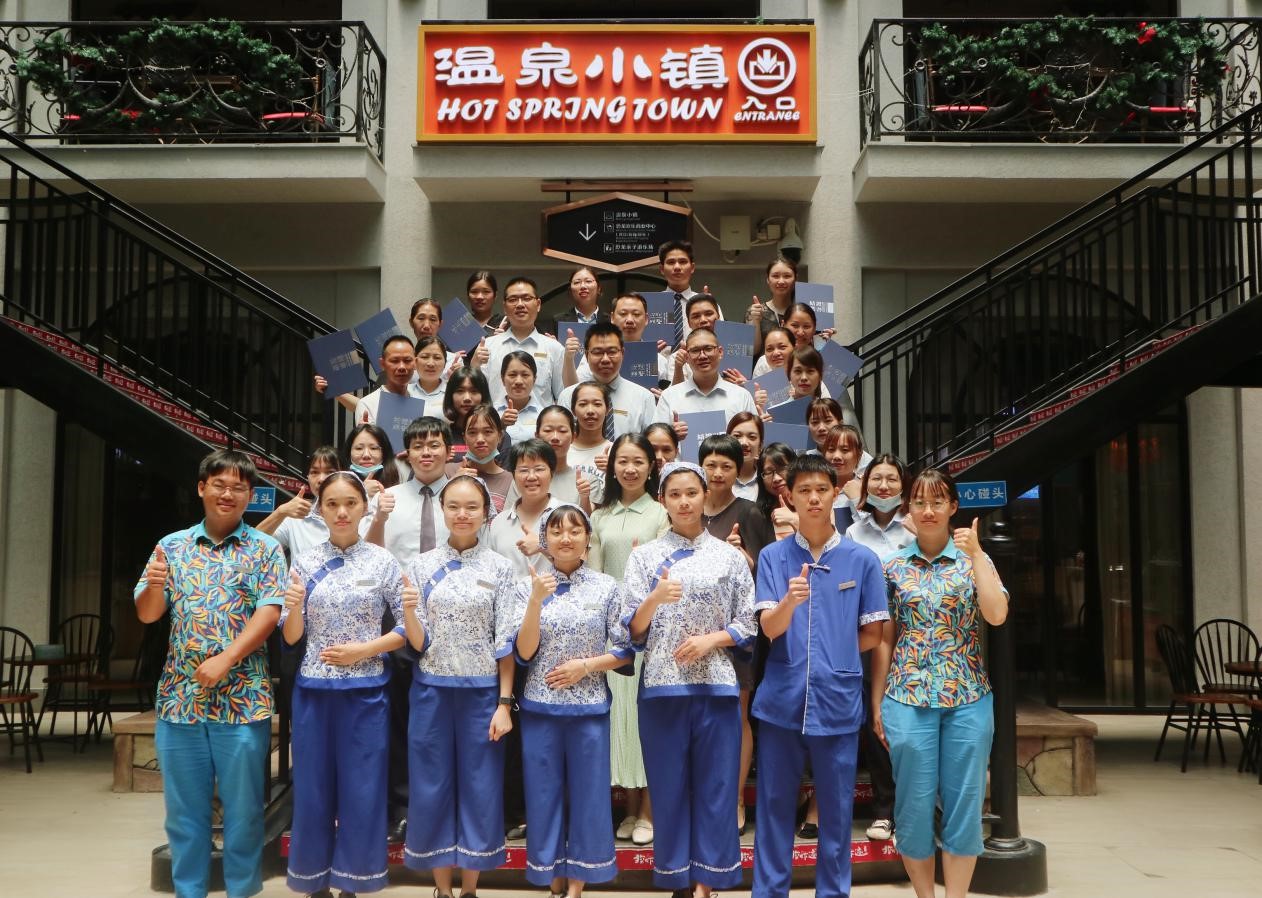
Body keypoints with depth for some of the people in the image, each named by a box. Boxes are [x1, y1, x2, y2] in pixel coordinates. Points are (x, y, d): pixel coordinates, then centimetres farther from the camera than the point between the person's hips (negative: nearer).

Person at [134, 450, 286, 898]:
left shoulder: (264, 549, 1)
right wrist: (154, 585, -16)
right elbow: (147, 614, 7)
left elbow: (269, 613, -9)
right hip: (179, 694, 3)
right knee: (184, 807, 10)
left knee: (242, 807, 5)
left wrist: (225, 660, -19)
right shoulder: (171, 546, 9)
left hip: (242, 696, -3)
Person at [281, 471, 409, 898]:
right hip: (314, 690, 2)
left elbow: (408, 626, -1)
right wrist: (294, 608, -18)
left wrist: (363, 650, -12)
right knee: (313, 787, 8)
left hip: (365, 690, -1)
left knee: (362, 789, 4)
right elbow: (291, 637, 2)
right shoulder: (304, 562, 3)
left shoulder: (383, 561, -2)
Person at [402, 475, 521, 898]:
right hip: (432, 689, 1)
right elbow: (417, 642, -1)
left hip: (482, 690, -1)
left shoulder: (499, 567, -1)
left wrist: (505, 702, -6)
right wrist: (408, 610, -21)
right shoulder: (421, 566, 2)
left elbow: (506, 641, -2)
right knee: (432, 786, 7)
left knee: (480, 786, 5)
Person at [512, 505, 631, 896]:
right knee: (545, 792, 8)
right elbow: (524, 653, -8)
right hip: (540, 707, 0)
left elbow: (625, 650, 1)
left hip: (589, 707, 0)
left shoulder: (607, 587, -1)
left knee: (587, 791, 6)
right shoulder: (528, 587, 0)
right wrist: (537, 600, -19)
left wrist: (585, 666, -13)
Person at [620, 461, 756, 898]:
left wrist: (710, 640, -11)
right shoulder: (644, 556, 5)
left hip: (716, 685, 0)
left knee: (716, 784, 3)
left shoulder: (729, 556, 7)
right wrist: (655, 598, -20)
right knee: (669, 786, 5)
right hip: (662, 685, 0)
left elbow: (748, 625, 6)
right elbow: (632, 629, -1)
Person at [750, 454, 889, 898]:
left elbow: (871, 634, 7)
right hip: (781, 699, 0)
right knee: (774, 805, 8)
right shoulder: (773, 556, 1)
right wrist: (790, 600, -27)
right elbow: (769, 627, -9)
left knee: (836, 808, 9)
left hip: (838, 700, 0)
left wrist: (833, 655, 2)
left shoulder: (863, 559, 1)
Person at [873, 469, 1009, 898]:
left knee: (964, 803, 4)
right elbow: (883, 639, 6)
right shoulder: (893, 567, 4)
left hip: (968, 700, 0)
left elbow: (996, 615, -12)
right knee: (914, 804, 5)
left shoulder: (974, 561, 4)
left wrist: (976, 553, -13)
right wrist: (877, 703, 4)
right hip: (908, 699, 0)